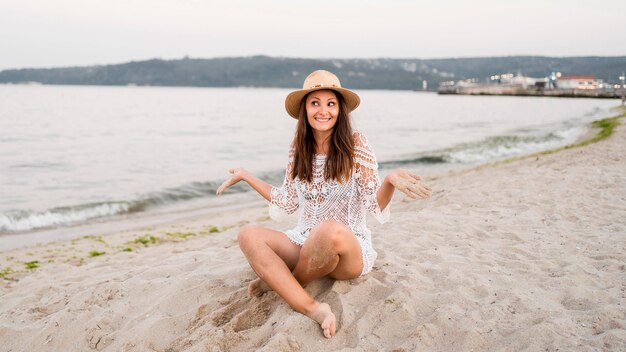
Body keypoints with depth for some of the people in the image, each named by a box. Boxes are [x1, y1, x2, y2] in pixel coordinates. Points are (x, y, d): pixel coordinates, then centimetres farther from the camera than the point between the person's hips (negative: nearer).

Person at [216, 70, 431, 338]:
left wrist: (390, 180, -33)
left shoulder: (355, 144, -9)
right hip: (305, 242, 5)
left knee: (330, 230, -38)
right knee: (248, 236, -20)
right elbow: (289, 203, 12)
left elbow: (375, 204, -11)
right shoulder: (299, 148, 4)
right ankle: (313, 310, -31)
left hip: (349, 248, -4)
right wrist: (247, 177, 13)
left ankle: (278, 281, -8)